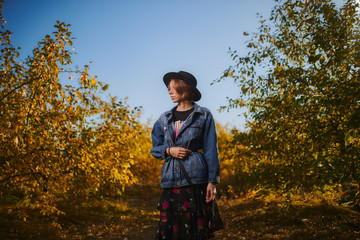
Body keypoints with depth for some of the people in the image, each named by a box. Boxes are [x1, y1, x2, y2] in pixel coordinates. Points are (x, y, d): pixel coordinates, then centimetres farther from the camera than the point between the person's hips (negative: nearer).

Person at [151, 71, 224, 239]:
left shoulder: (203, 115, 4)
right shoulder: (164, 119, 14)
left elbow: (210, 150, 1)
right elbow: (155, 148, 19)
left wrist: (212, 181, -5)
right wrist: (169, 151, -3)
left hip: (195, 177, -3)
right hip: (171, 180, 3)